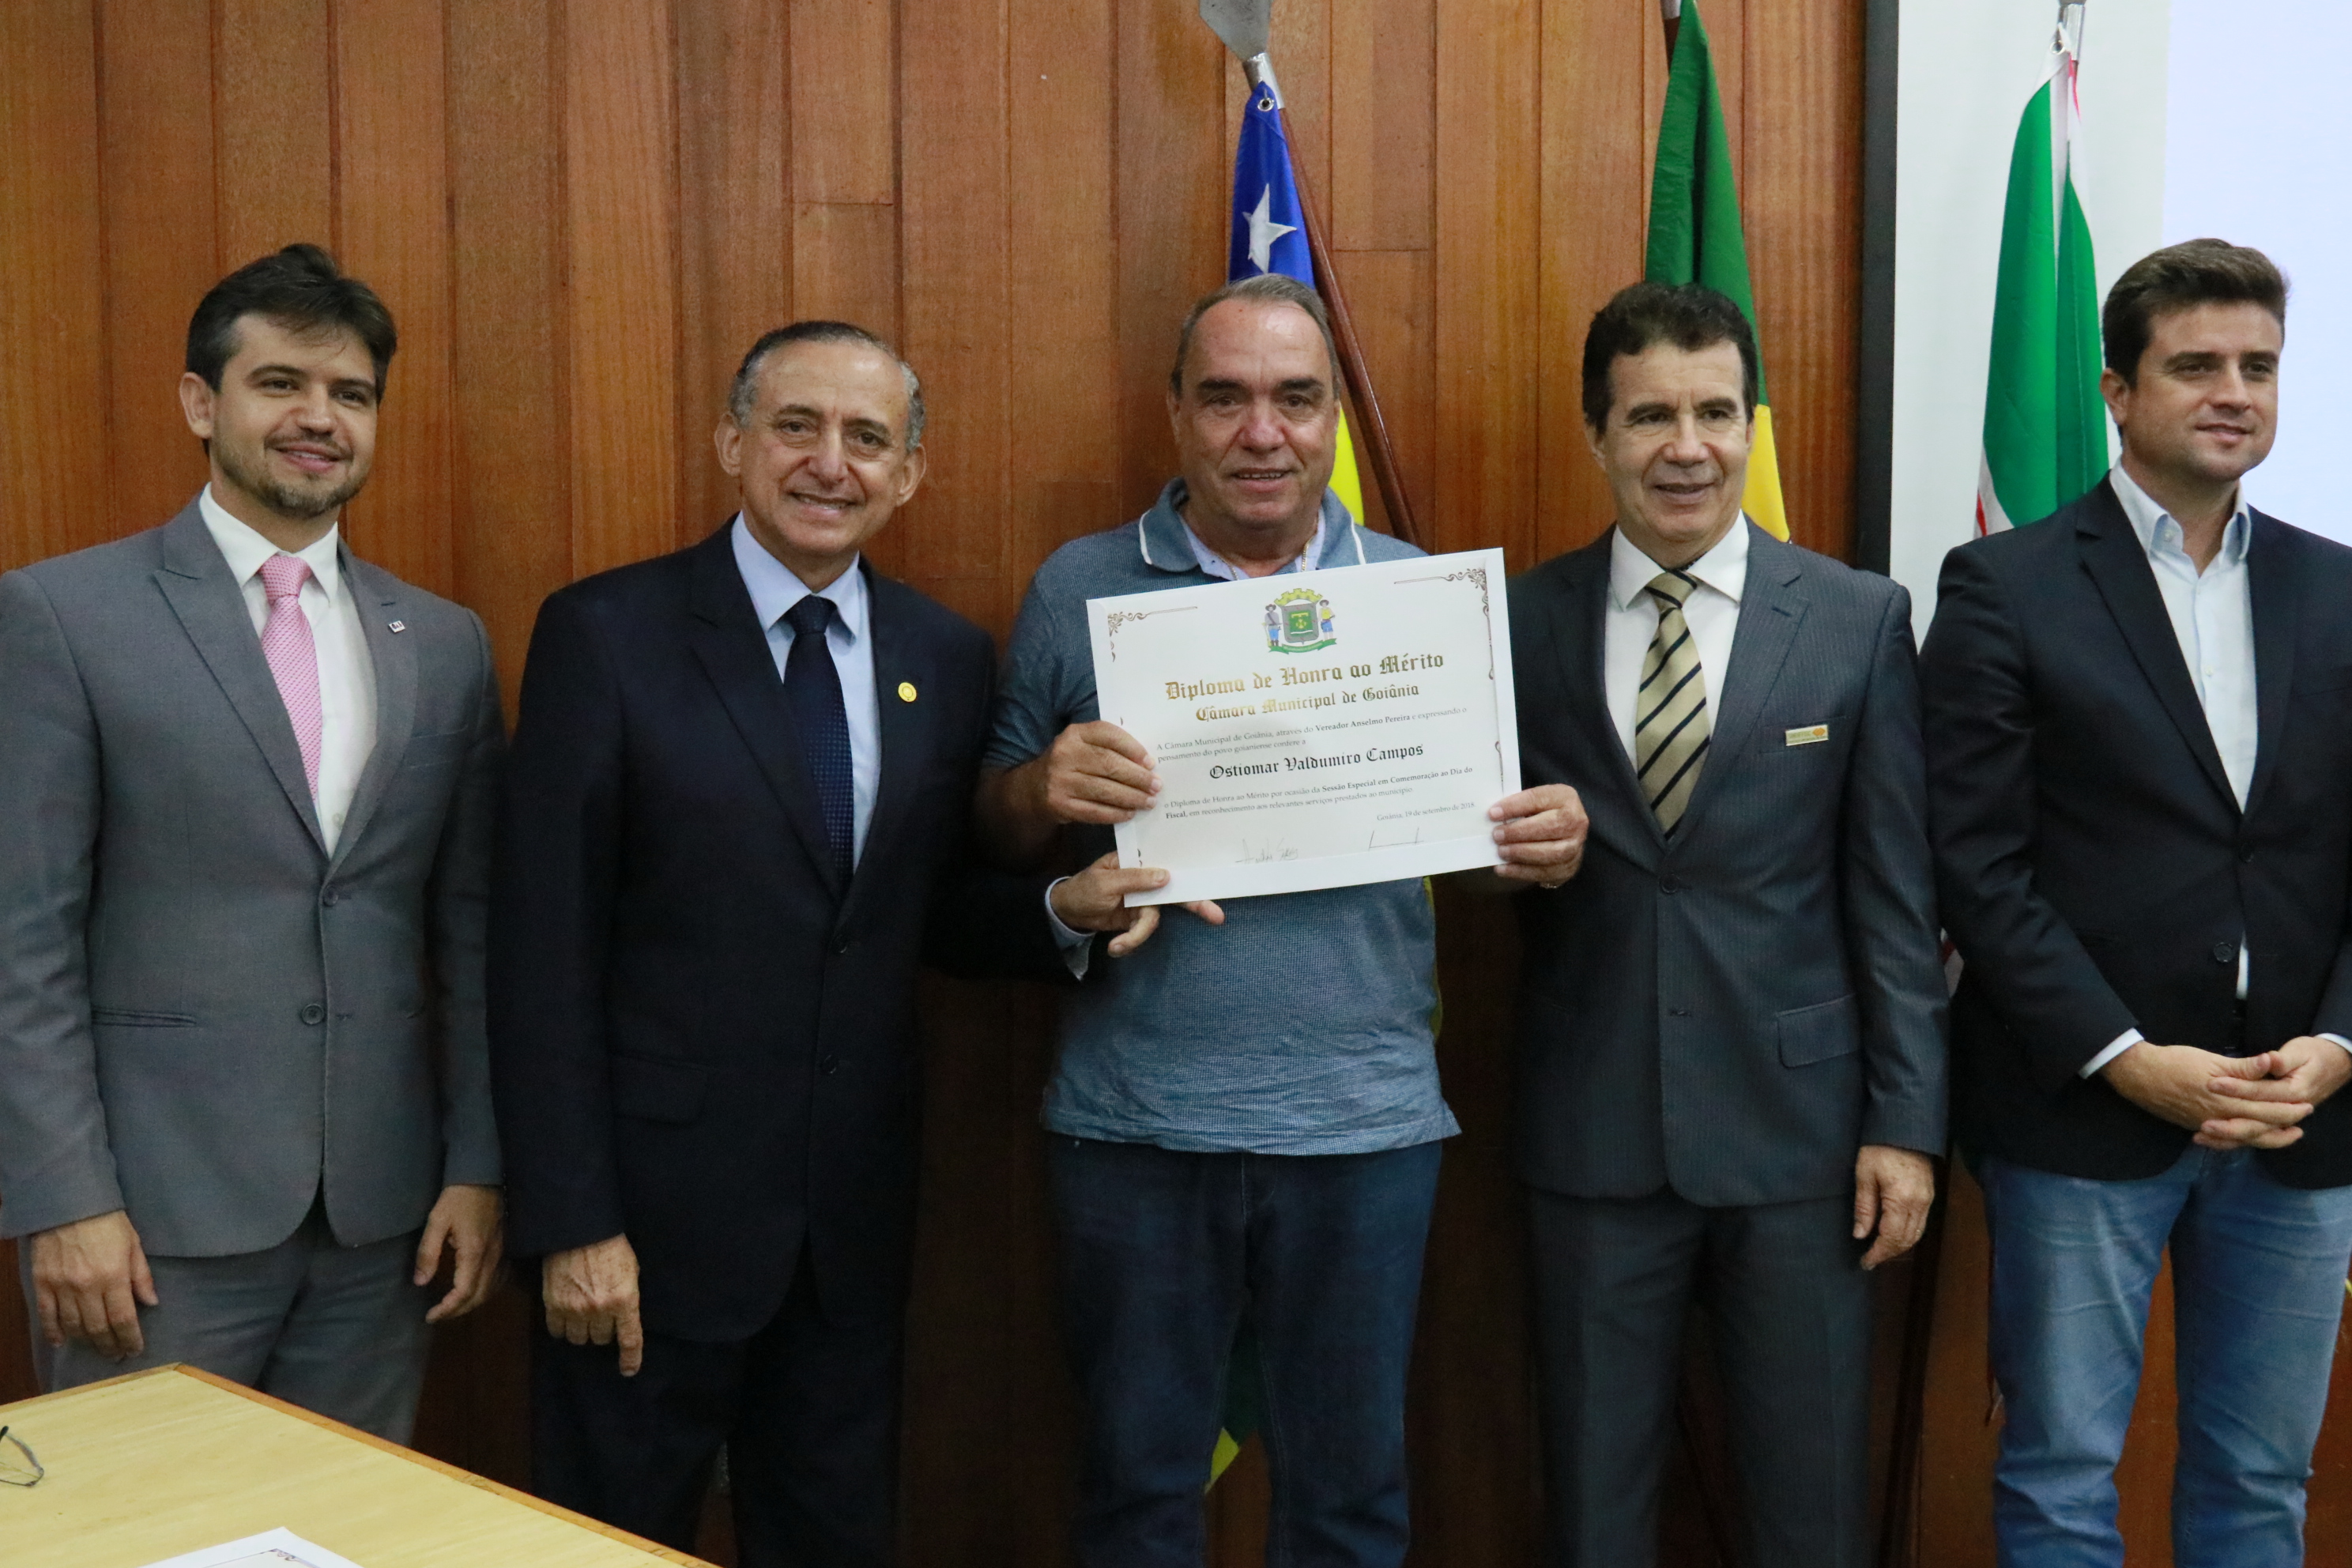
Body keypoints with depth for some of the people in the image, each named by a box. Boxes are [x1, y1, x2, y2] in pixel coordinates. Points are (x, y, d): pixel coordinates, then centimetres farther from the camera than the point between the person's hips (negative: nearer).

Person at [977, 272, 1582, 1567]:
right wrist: (1044, 790, -18)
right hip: (1133, 1121, 0)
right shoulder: (1077, 589, 2)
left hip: (1366, 1120, 1)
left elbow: (1483, 817, 9)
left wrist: (1544, 844, -13)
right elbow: (996, 829, 4)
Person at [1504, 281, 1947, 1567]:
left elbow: (1896, 893, 0)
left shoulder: (1859, 620, 0)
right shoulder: (1521, 624, 1)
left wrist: (1906, 1121, -3)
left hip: (1798, 1122, 0)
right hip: (1591, 1127, 1)